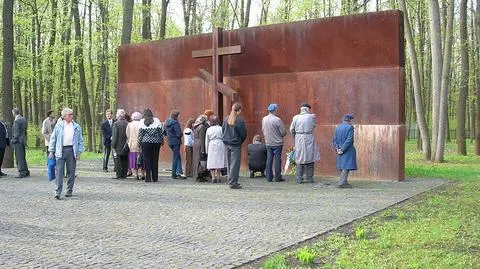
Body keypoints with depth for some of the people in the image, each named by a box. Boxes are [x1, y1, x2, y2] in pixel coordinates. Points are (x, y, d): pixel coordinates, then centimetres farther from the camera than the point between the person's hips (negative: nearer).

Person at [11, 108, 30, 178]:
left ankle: (22, 173, -1)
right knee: (22, 157, 16)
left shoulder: (16, 121, -16)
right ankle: (26, 172, 21)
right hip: (23, 141, 9)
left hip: (18, 141, -9)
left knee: (19, 158, -3)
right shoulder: (23, 119, 9)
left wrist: (14, 141, -10)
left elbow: (16, 133, -17)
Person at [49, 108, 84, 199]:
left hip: (72, 150, 1)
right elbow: (53, 138, 8)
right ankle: (58, 192, -6)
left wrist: (79, 152, 0)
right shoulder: (58, 125, 6)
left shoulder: (77, 127, 8)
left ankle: (69, 191, 17)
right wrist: (51, 151, 4)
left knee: (71, 172, 6)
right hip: (60, 150, -1)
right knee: (59, 171, -6)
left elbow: (80, 140, 8)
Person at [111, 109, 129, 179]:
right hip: (126, 146, 5)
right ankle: (124, 174, 12)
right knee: (125, 160, 9)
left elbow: (115, 136, -12)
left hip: (118, 146, -5)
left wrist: (113, 145, -7)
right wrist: (127, 144, 13)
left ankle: (118, 174, 1)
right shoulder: (127, 123, 2)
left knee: (117, 160, 2)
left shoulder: (116, 124, -11)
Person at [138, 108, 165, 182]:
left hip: (146, 142, -1)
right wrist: (162, 140, 14)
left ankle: (148, 177, -3)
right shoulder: (156, 120, 3)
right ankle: (155, 178, 10)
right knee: (155, 160, 7)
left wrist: (139, 143, 7)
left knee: (147, 160, 2)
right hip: (156, 142, 2)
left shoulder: (142, 122, 0)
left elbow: (140, 134, 0)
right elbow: (161, 131, 3)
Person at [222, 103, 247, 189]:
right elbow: (243, 133, -8)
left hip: (227, 144, 6)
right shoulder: (240, 120, -13)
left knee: (229, 163, 15)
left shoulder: (226, 119, 3)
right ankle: (233, 183, -2)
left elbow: (223, 130, 9)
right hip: (236, 145, -6)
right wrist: (241, 141, 10)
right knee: (235, 163, -1)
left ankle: (231, 180, 21)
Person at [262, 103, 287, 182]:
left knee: (269, 160, 9)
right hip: (277, 143, -5)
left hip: (268, 143, 5)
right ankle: (278, 177, 5)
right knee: (277, 159, 2)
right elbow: (283, 132, -12)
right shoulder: (277, 120, -17)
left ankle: (269, 177, 12)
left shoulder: (264, 119, 0)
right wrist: (283, 134, 10)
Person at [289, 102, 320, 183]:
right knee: (310, 159, 8)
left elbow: (291, 130, 4)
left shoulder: (296, 118, -1)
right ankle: (310, 179, 9)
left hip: (299, 141, 1)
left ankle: (299, 179, 7)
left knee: (300, 159, 8)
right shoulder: (312, 117, -4)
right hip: (309, 140, -1)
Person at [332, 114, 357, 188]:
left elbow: (334, 140, 5)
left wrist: (337, 148, -2)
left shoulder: (337, 128, 8)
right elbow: (349, 140, -18)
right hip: (348, 151, -7)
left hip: (340, 151, 7)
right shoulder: (350, 127, -10)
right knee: (347, 166, -6)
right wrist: (343, 149, -15)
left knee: (341, 166, 11)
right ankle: (342, 183, -11)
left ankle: (344, 182, 16)